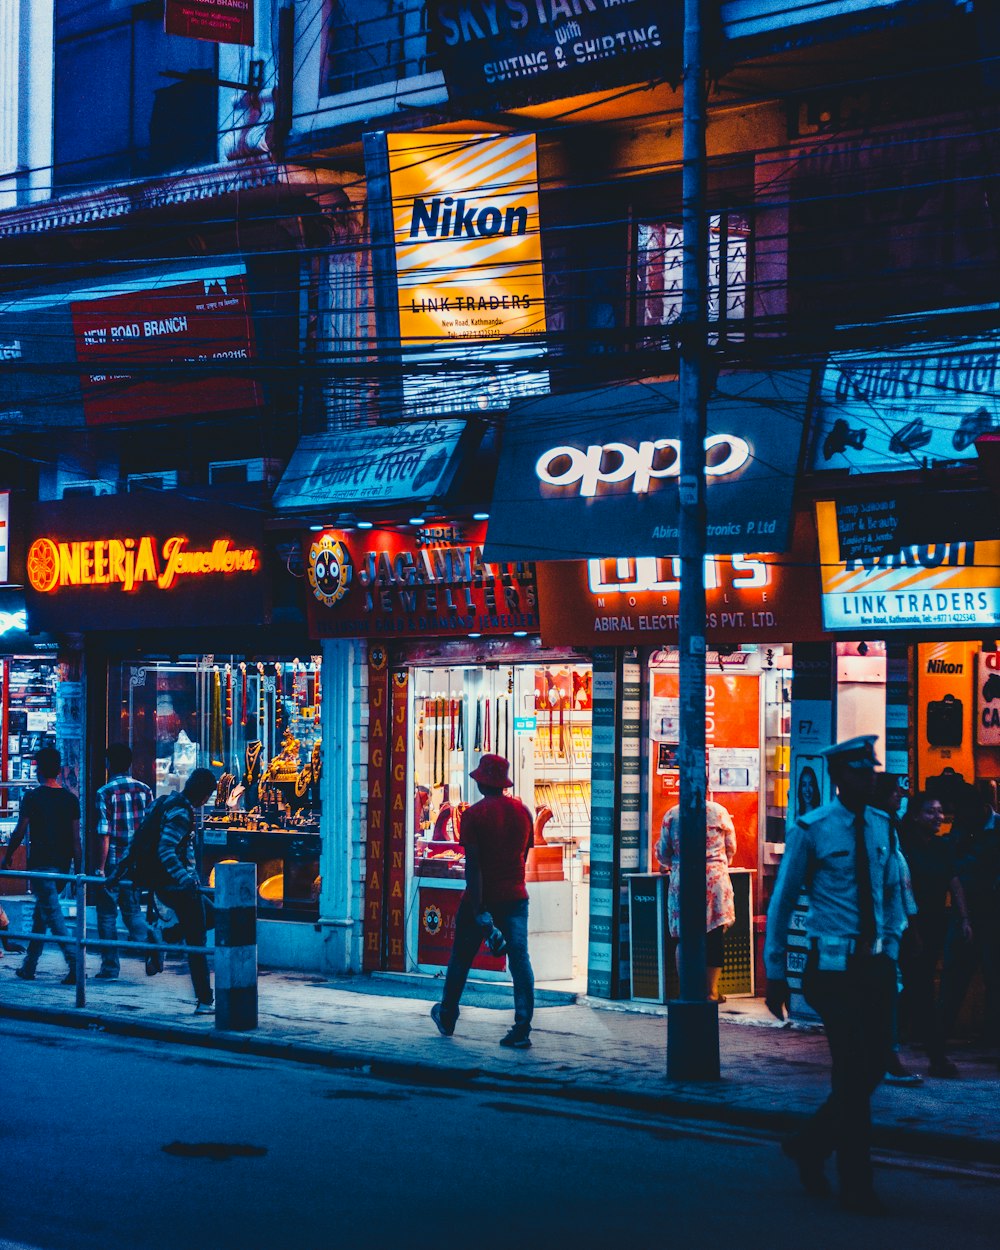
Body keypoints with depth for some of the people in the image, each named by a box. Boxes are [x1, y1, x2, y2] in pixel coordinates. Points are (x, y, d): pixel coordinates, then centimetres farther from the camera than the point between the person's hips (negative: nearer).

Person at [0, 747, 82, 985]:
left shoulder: (33, 797, -8)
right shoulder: (71, 799, 5)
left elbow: (20, 832, -5)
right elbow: (76, 838, 4)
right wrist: (78, 869, 8)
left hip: (40, 863, -6)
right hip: (63, 864, 6)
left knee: (52, 913, -8)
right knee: (41, 912, 17)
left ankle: (75, 964, -21)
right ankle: (29, 967, 23)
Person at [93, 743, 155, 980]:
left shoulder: (105, 793, -10)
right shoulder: (144, 790, 3)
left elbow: (104, 835, -14)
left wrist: (100, 868, -10)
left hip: (112, 863, -4)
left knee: (107, 915, 7)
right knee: (133, 910, 17)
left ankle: (110, 967, 9)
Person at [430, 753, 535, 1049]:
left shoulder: (473, 815, -11)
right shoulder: (522, 811, 4)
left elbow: (473, 865, -16)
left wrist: (479, 910, -17)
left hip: (481, 897, -3)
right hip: (515, 896, 3)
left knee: (461, 958, 14)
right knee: (520, 960, -3)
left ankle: (447, 1018, 30)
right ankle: (522, 1029, -11)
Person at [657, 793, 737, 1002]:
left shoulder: (672, 814, 1)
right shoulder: (719, 812, 1)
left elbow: (663, 850, 9)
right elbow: (731, 848, 11)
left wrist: (667, 865, 32)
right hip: (715, 880, -1)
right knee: (714, 939, 5)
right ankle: (711, 991, 6)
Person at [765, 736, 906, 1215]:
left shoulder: (883, 826, 8)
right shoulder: (811, 829, -7)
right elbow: (781, 902, -1)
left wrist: (892, 951, 11)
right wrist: (775, 973, 0)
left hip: (876, 965, 5)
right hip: (833, 967, -5)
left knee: (871, 1068, 5)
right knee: (852, 1072, -5)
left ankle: (810, 1146, 27)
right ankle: (857, 1185, 7)